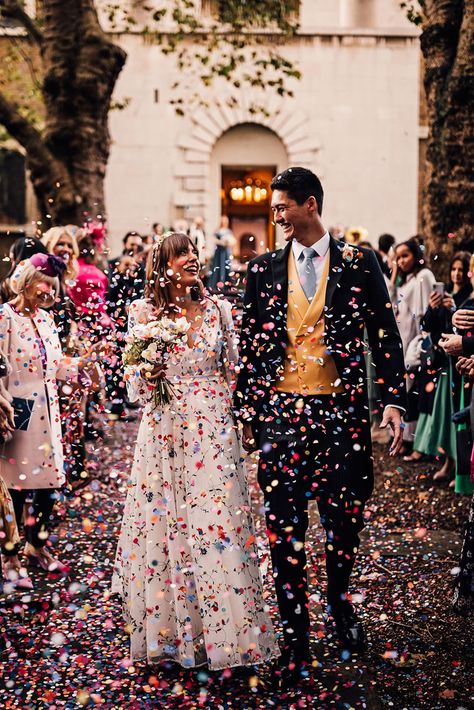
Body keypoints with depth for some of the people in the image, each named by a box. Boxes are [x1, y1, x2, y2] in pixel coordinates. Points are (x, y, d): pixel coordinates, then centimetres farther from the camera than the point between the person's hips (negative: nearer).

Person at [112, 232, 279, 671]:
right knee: (164, 523, 2)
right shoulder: (144, 313, 4)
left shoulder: (216, 310, 9)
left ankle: (222, 632, 6)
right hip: (165, 432, -1)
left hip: (213, 432, 1)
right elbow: (136, 387, 4)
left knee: (217, 523, -3)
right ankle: (168, 630, 15)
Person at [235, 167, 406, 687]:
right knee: (284, 530, 1)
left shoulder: (357, 263, 3)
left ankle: (341, 603, 36)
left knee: (344, 519, 7)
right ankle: (295, 639, 12)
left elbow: (385, 336, 3)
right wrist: (245, 412, 7)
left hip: (342, 410, -1)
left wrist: (393, 400, -5)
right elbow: (249, 347, 10)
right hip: (281, 410, 1)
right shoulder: (264, 269, 7)